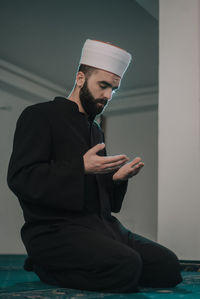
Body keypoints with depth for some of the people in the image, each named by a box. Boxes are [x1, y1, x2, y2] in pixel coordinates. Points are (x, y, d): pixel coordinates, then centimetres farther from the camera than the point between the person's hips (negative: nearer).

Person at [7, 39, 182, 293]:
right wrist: (81, 168, -20)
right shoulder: (39, 116, -2)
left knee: (168, 266, -9)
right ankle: (46, 266, -5)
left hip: (101, 224, 8)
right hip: (55, 227, -8)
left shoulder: (95, 131, 23)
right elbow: (20, 177, -14)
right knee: (126, 266, -30)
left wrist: (116, 178, 5)